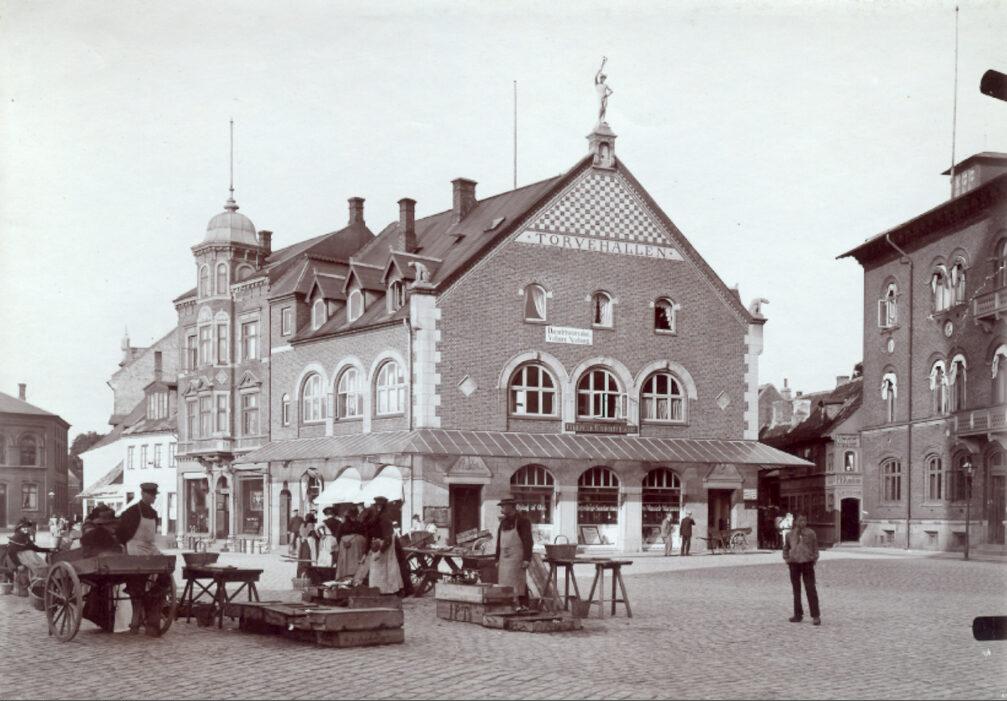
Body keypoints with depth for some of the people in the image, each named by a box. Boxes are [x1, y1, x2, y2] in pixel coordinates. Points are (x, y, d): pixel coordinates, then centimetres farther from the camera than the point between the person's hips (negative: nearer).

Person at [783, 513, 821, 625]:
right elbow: (786, 548, 20)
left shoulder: (811, 534, 4)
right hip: (794, 563, 3)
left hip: (807, 563, -3)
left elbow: (815, 548, 10)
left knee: (811, 590, -7)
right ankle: (798, 614, 17)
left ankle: (816, 616, -5)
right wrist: (786, 559, 7)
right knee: (796, 590, 9)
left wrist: (814, 559, -1)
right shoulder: (790, 535, 9)